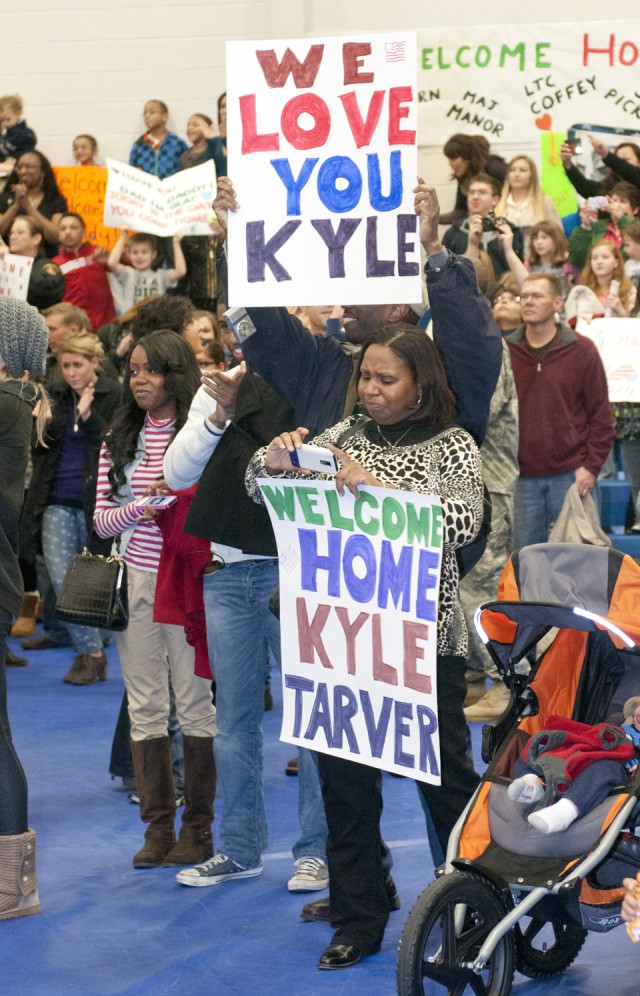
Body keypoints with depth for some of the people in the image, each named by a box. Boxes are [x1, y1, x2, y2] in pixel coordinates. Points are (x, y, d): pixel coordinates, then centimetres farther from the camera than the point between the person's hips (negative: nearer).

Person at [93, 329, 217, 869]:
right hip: (135, 580, 4)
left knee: (195, 701, 1)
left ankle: (198, 829, 9)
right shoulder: (119, 441, 10)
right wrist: (139, 509, -11)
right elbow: (101, 519, 6)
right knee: (145, 705, 7)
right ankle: (158, 828, 14)